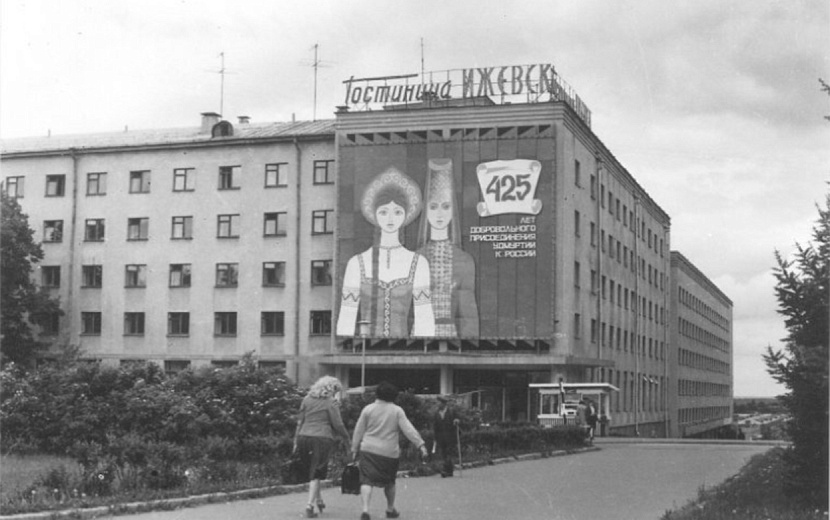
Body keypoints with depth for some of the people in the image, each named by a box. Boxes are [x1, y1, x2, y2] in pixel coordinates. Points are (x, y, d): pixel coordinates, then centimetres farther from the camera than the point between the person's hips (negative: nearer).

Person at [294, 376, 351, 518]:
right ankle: (310, 505, -4)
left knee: (312, 471, 18)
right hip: (322, 439, -4)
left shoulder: (307, 399, 11)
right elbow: (338, 424, -5)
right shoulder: (331, 403, -3)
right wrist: (347, 438, 11)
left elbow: (300, 422, 12)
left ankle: (319, 500, 21)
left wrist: (296, 441, 16)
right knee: (316, 473, 1)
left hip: (304, 437, 4)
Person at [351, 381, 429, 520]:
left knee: (367, 481, -6)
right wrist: (421, 444, -8)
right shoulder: (397, 411, 0)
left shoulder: (368, 409, 2)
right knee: (389, 482, 20)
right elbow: (408, 429, -7)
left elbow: (358, 431, 5)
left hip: (369, 450, -1)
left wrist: (354, 449, 14)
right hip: (390, 452, 1)